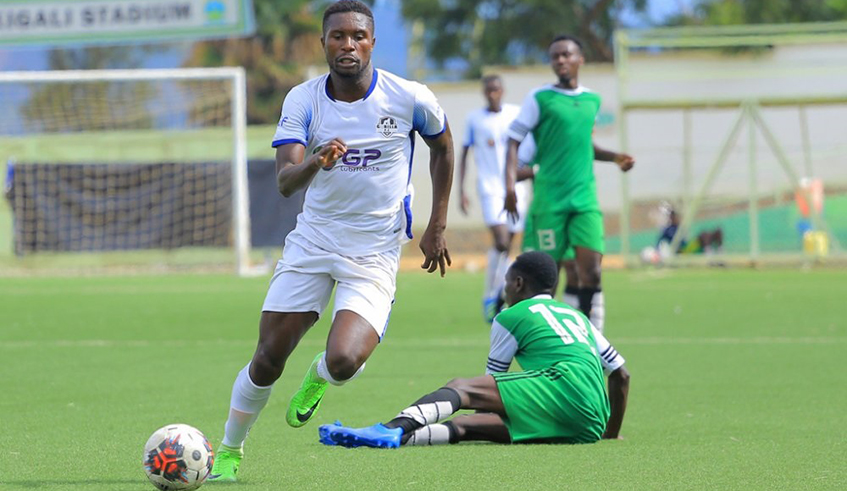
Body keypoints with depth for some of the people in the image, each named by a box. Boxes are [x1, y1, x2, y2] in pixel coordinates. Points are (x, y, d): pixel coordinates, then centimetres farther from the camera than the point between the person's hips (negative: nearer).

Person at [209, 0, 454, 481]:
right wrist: (314, 163, -42)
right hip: (312, 242, 2)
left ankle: (318, 378, 16)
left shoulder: (410, 98, -10)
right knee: (267, 360, -1)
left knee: (344, 361, -22)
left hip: (375, 255, -2)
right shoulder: (302, 100, -7)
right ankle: (229, 451, 22)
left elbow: (443, 146, 11)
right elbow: (285, 181, -18)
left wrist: (437, 226, 10)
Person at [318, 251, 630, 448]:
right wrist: (612, 433, 48)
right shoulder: (578, 318, 36)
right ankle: (400, 437, -23)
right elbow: (621, 375, 37)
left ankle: (392, 429, -42)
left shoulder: (511, 318, 17)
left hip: (564, 386, -6)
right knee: (468, 426, 3)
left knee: (461, 389, -13)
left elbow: (492, 380, 24)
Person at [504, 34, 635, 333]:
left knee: (590, 270, -7)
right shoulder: (540, 98, -1)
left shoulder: (592, 100, 13)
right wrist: (510, 187, -15)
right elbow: (514, 141, -3)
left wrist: (614, 158, 14)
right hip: (548, 198, -3)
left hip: (584, 196, 3)